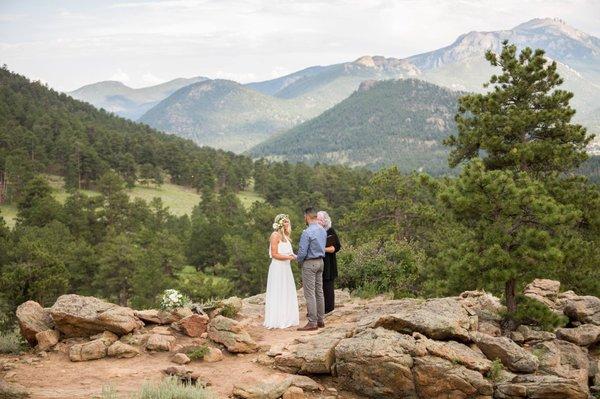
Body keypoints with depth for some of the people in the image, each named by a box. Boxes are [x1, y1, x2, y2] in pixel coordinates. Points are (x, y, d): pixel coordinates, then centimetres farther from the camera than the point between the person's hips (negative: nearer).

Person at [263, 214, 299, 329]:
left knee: (287, 294, 11)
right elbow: (274, 254, -16)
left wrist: (292, 256, 6)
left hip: (286, 268, 9)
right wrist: (288, 257, -18)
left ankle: (286, 319, 17)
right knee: (278, 294, -4)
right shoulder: (275, 235, -11)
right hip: (278, 268, -9)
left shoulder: (284, 235, 16)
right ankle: (277, 321, 1)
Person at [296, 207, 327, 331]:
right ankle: (320, 320, 18)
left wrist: (299, 262, -2)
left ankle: (312, 323, -4)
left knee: (310, 294, -5)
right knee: (319, 292, 13)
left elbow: (302, 251, -18)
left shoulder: (307, 232, -20)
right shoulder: (323, 231, 6)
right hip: (320, 262, 8)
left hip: (309, 263, -8)